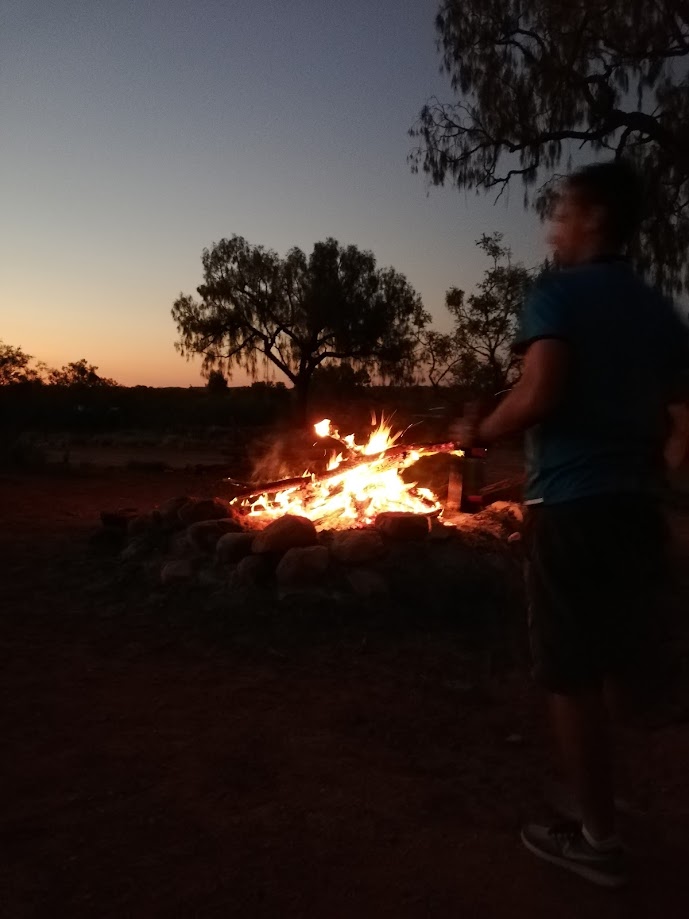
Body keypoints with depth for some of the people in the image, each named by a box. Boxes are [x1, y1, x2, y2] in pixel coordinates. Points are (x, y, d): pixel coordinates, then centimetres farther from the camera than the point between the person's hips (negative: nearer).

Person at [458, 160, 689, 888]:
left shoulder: (557, 294, -7)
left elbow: (538, 396, -20)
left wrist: (481, 433, -3)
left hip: (570, 504, -7)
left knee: (573, 678, 4)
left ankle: (598, 840, 16)